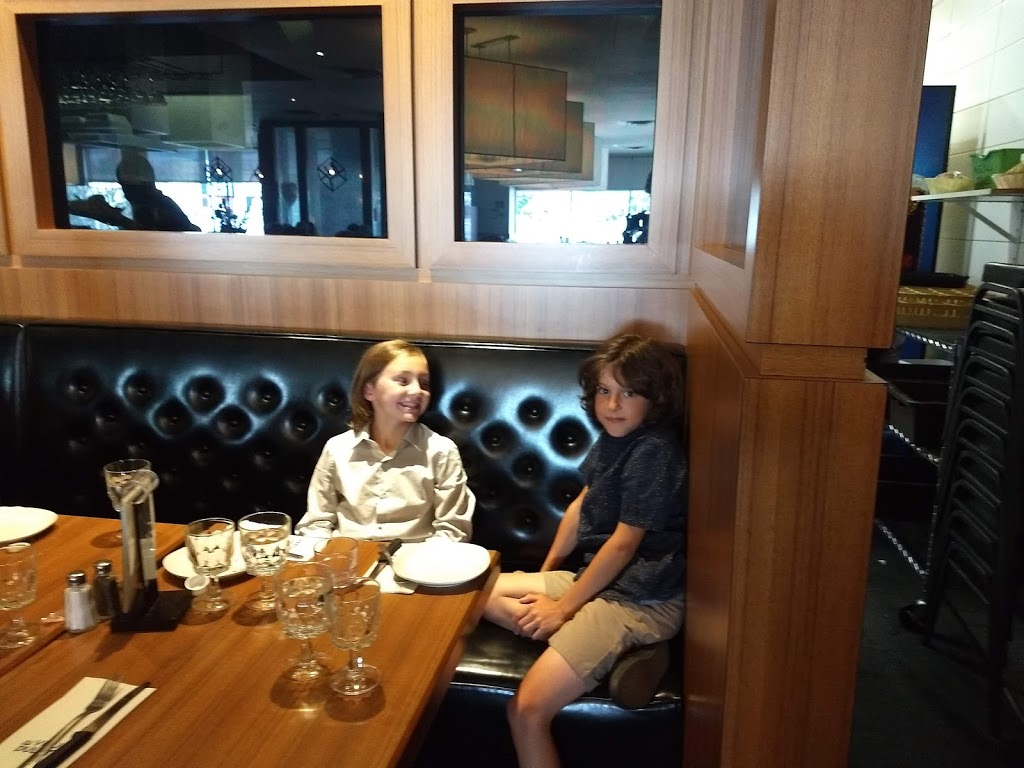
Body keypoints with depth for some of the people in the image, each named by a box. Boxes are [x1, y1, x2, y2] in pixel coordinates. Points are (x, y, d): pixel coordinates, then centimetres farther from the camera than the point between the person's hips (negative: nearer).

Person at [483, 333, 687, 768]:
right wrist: (546, 574, 16)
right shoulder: (615, 437, 5)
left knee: (526, 711, -21)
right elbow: (582, 504, 15)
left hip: (641, 599, -10)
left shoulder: (654, 451, -20)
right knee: (482, 592, 12)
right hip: (600, 578, 10)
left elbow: (624, 542, -19)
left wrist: (563, 607, -11)